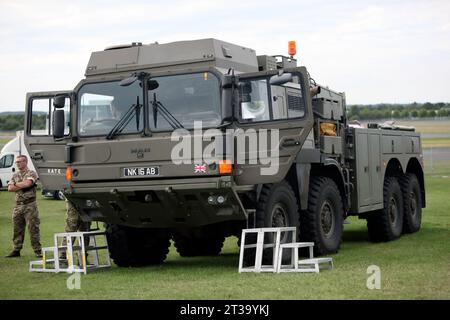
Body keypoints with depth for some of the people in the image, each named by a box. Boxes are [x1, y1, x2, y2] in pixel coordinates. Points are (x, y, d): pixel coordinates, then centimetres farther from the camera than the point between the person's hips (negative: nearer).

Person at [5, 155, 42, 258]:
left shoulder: (31, 173, -1)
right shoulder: (15, 176, 16)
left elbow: (28, 183, -21)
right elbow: (10, 188, 1)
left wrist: (16, 184, -5)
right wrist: (22, 186, -9)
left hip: (30, 205, -5)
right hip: (18, 205, 5)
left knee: (33, 228, -5)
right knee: (17, 229, 8)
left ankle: (38, 250, -1)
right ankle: (16, 250, 15)